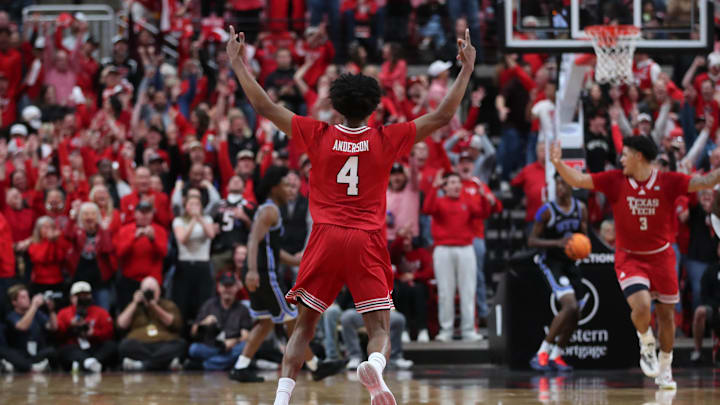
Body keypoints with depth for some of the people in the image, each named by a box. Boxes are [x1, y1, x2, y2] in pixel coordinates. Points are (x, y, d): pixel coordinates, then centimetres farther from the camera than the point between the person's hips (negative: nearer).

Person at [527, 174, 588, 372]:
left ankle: (556, 356, 22)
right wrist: (558, 243, -27)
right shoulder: (547, 211, -14)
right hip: (551, 262, -7)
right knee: (570, 305, -23)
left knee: (575, 314, 7)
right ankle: (542, 354, -18)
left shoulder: (581, 209, 1)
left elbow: (584, 236, 12)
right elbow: (532, 240, -13)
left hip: (570, 262, 7)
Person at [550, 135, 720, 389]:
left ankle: (664, 370, 25)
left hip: (661, 256, 1)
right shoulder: (615, 181, -7)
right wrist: (558, 164, -26)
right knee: (641, 305, -23)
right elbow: (578, 180, -10)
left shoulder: (668, 182, -9)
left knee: (666, 314, 7)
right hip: (629, 257, -1)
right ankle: (646, 343, 10)